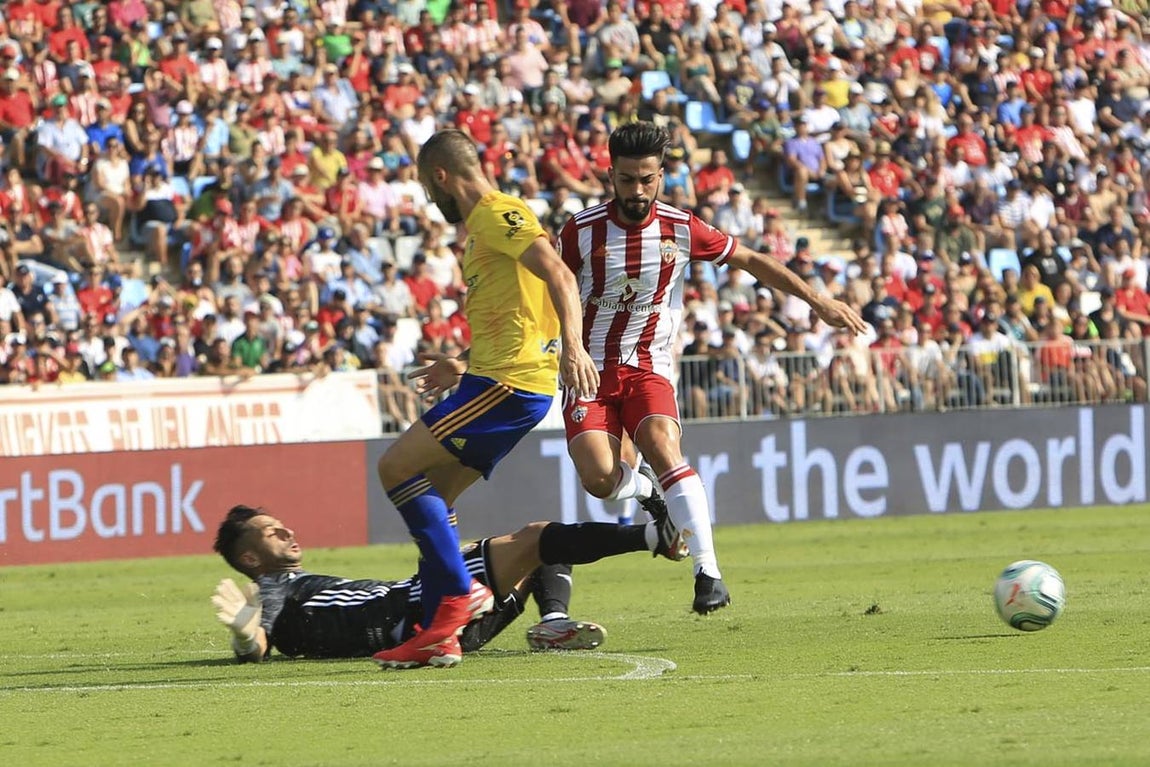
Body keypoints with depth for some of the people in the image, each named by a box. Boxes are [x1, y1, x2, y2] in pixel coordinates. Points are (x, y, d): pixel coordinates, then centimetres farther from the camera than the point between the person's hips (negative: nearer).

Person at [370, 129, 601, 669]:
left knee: (396, 467, -12)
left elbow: (557, 275, -22)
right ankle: (439, 635, 6)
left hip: (508, 382, -10)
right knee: (430, 498, 10)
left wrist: (572, 348, -34)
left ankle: (458, 593, -13)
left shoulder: (498, 214, -9)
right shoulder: (483, 224, 23)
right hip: (499, 377, 10)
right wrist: (464, 365, 35)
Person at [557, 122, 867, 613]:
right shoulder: (582, 231, -6)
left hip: (649, 368, 0)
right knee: (598, 476, -20)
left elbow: (752, 261, 9)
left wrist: (819, 302, 7)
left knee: (664, 448, -28)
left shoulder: (680, 229, -2)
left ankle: (708, 572, -30)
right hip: (590, 369, 0)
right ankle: (647, 492, 18)